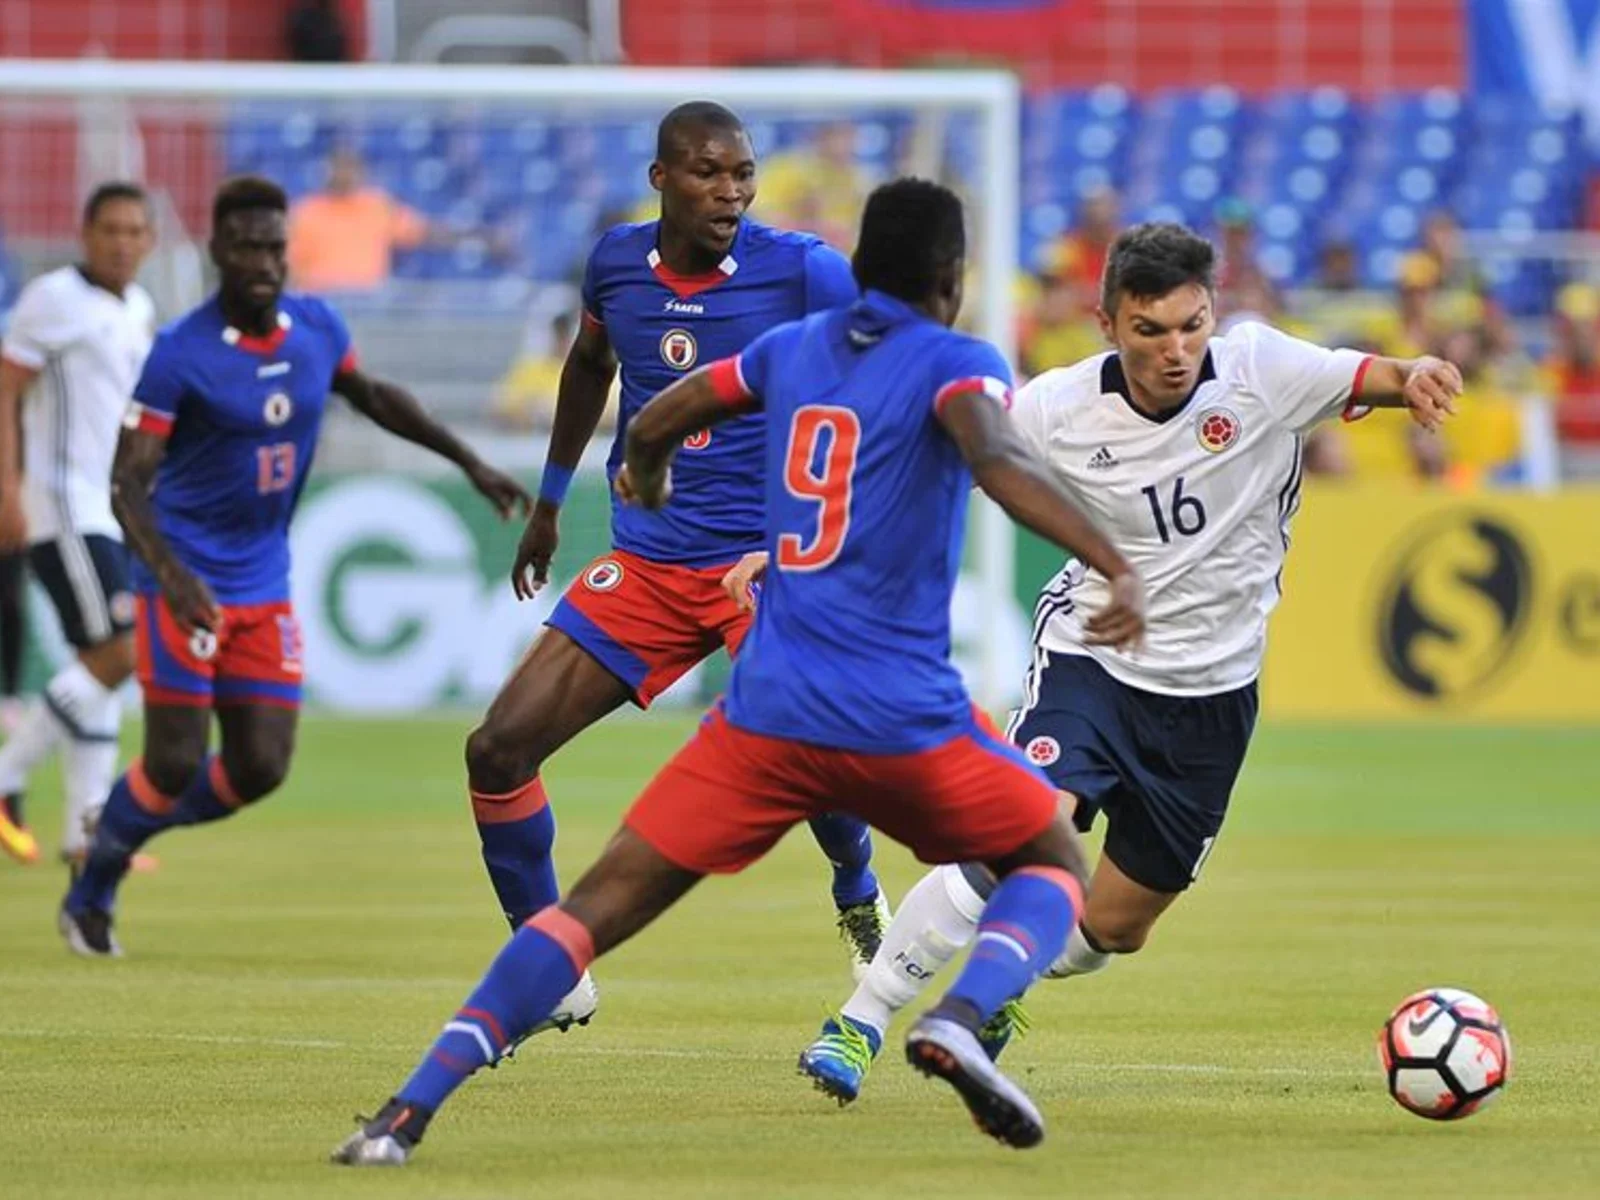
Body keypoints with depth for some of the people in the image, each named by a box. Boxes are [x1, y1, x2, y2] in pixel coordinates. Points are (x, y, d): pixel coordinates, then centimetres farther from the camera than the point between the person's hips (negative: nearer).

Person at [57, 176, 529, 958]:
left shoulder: (318, 329, 1)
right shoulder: (180, 355, -17)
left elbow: (372, 396, 22)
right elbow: (128, 480, -18)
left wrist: (469, 462, 21)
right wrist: (168, 573, -34)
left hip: (264, 587, 6)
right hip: (187, 582, -6)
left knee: (260, 769, 0)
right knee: (176, 763, -10)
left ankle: (122, 830, 25)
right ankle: (91, 889, 16)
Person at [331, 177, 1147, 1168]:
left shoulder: (795, 347, 14)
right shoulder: (955, 363, -1)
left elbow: (653, 424, 26)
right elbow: (999, 461, -22)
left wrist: (648, 476, 49)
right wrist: (1115, 565, -33)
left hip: (767, 714, 3)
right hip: (905, 719, -3)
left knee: (602, 905, 4)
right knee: (1056, 867, 19)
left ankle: (408, 1113, -10)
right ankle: (960, 1021, -11)